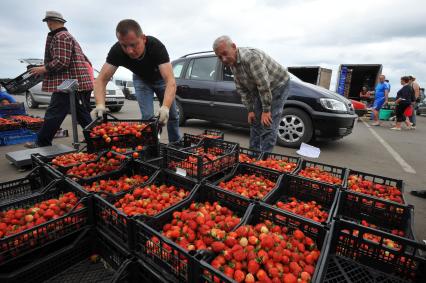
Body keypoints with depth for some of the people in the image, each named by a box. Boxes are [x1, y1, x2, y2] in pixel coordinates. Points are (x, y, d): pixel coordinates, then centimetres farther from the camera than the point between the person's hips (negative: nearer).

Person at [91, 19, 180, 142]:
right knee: (147, 116, -14)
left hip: (160, 78, 0)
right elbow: (101, 80, -33)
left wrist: (165, 107, -65)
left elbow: (170, 81, -49)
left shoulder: (156, 46, -39)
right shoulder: (116, 51, -32)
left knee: (172, 115, 5)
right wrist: (100, 105, -52)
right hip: (141, 79, 1)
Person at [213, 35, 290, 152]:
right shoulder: (232, 64, -4)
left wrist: (266, 110, -24)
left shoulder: (250, 57, -31)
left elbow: (264, 85, -30)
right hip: (259, 90, 8)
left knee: (268, 126, -13)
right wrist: (250, 110, 0)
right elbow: (242, 89, 2)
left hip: (277, 85, -8)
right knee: (255, 123, 10)